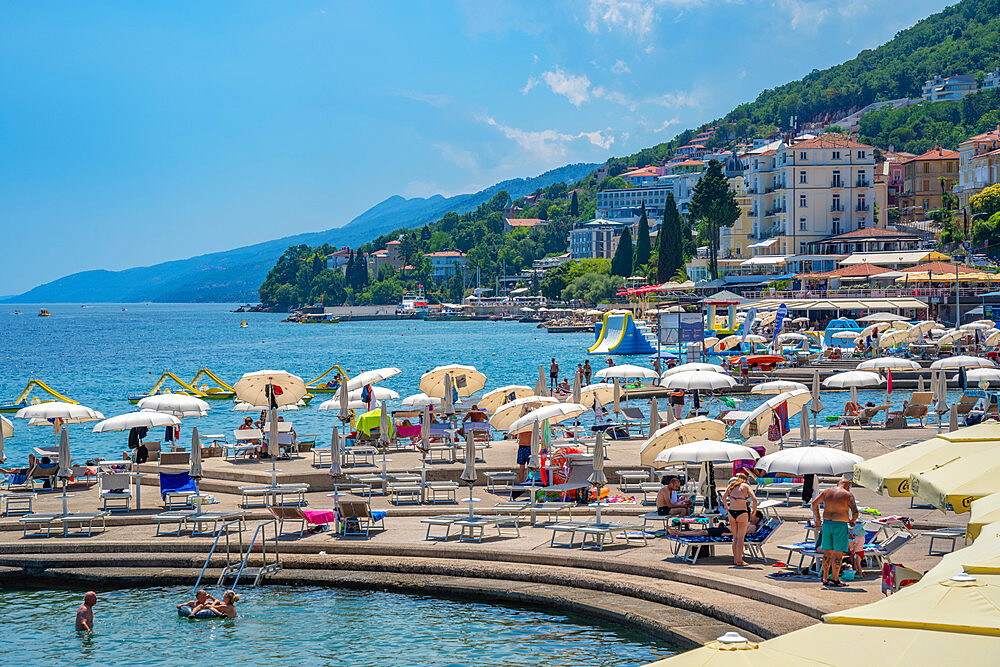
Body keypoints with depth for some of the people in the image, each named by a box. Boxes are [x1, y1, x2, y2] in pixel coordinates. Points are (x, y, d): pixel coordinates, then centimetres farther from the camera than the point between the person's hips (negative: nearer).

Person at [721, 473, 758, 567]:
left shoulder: (731, 486, 10)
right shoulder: (746, 486, 1)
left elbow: (723, 498, 1)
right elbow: (754, 499, -12)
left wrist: (727, 508, 12)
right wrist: (754, 511, 0)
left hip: (731, 513, 4)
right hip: (742, 513, -4)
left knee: (735, 537, 14)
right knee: (741, 538, 1)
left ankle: (735, 559, 16)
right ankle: (740, 561, -1)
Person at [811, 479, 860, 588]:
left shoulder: (827, 491, 8)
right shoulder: (848, 495, -4)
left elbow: (814, 503, 7)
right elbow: (855, 512, -12)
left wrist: (817, 518, 14)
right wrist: (853, 520, 8)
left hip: (826, 523, 5)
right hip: (840, 525, -5)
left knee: (827, 552, 12)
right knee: (838, 553, 1)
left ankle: (825, 578, 16)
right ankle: (834, 579, 2)